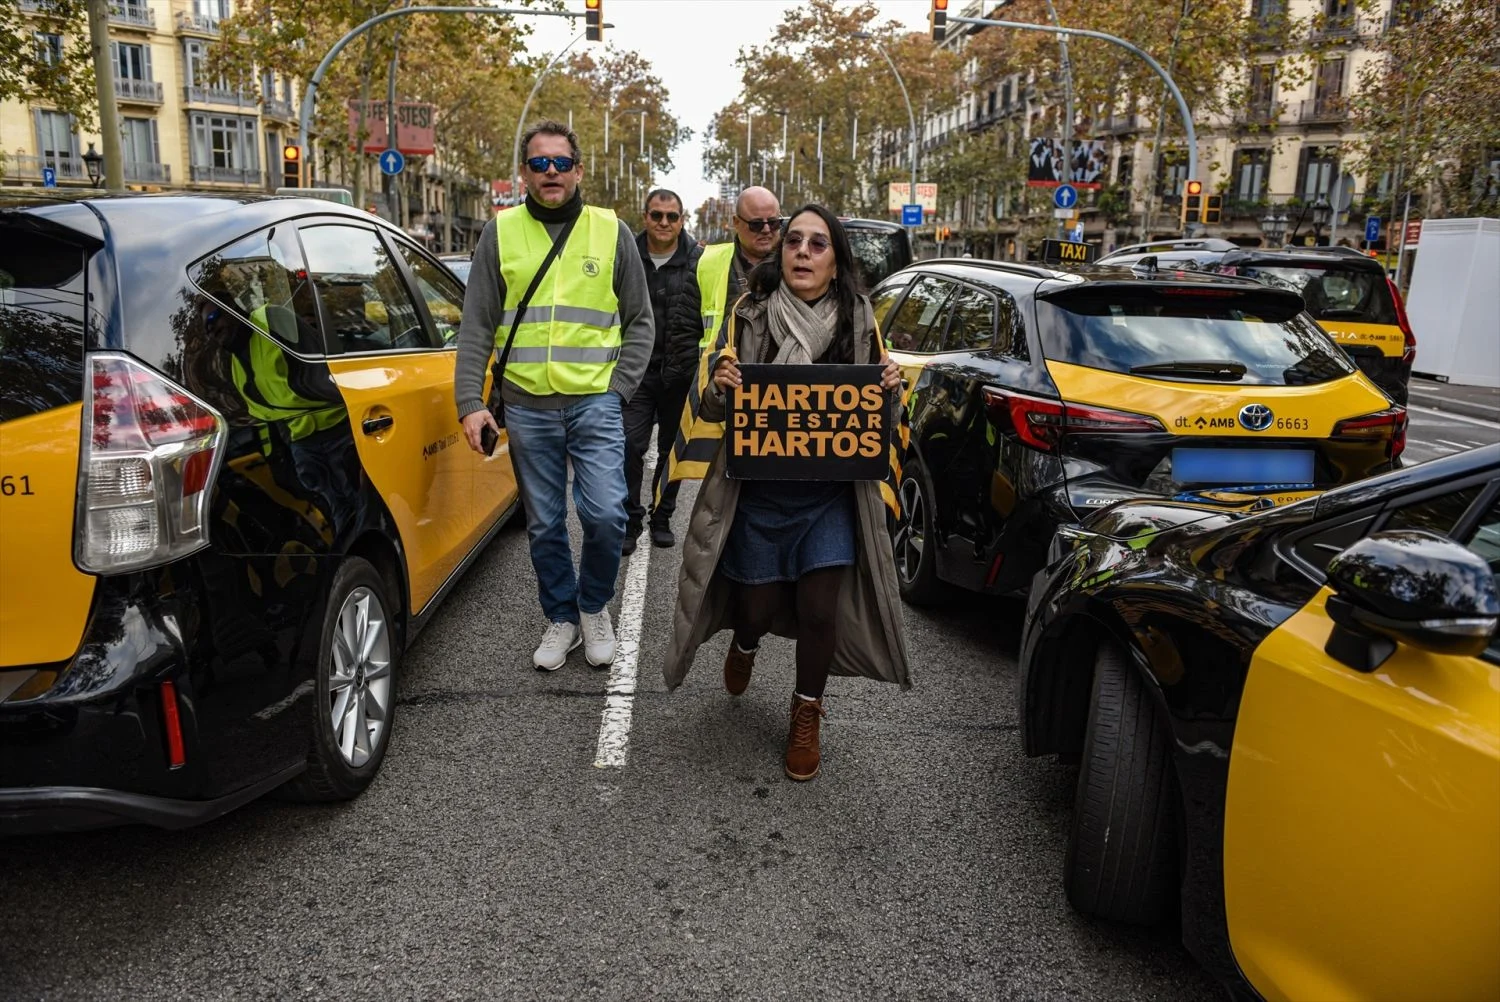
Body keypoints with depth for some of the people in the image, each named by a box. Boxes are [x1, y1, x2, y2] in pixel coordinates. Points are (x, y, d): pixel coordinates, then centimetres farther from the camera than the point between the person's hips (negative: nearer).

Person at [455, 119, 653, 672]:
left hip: (595, 403, -1)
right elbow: (476, 326, 5)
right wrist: (470, 402, -4)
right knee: (545, 525, 9)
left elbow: (639, 322, 8)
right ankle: (562, 618, 28)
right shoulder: (500, 233, 6)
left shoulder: (612, 232, 5)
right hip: (526, 406, 1)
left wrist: (618, 389, -4)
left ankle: (594, 606, 19)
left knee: (606, 515, -9)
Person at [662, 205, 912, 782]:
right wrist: (719, 388, -23)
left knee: (819, 611, -1)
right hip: (757, 491, 0)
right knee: (760, 605, 8)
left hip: (830, 494, 1)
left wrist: (890, 389, -13)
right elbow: (711, 411, 0)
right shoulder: (748, 315, -4)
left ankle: (806, 717, 25)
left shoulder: (858, 320, 1)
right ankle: (745, 642, 47)